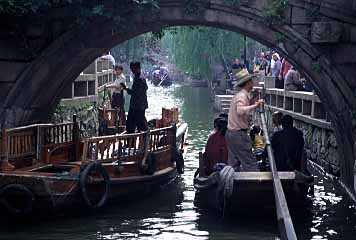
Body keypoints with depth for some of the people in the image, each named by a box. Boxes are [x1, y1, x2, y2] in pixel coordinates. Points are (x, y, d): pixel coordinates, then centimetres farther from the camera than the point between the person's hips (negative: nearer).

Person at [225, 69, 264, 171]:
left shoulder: (238, 95, 15)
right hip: (239, 134, -10)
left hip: (231, 133, 10)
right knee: (250, 164, -9)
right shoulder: (242, 96, -15)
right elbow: (240, 111, -33)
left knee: (233, 165, 11)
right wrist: (255, 105, -34)